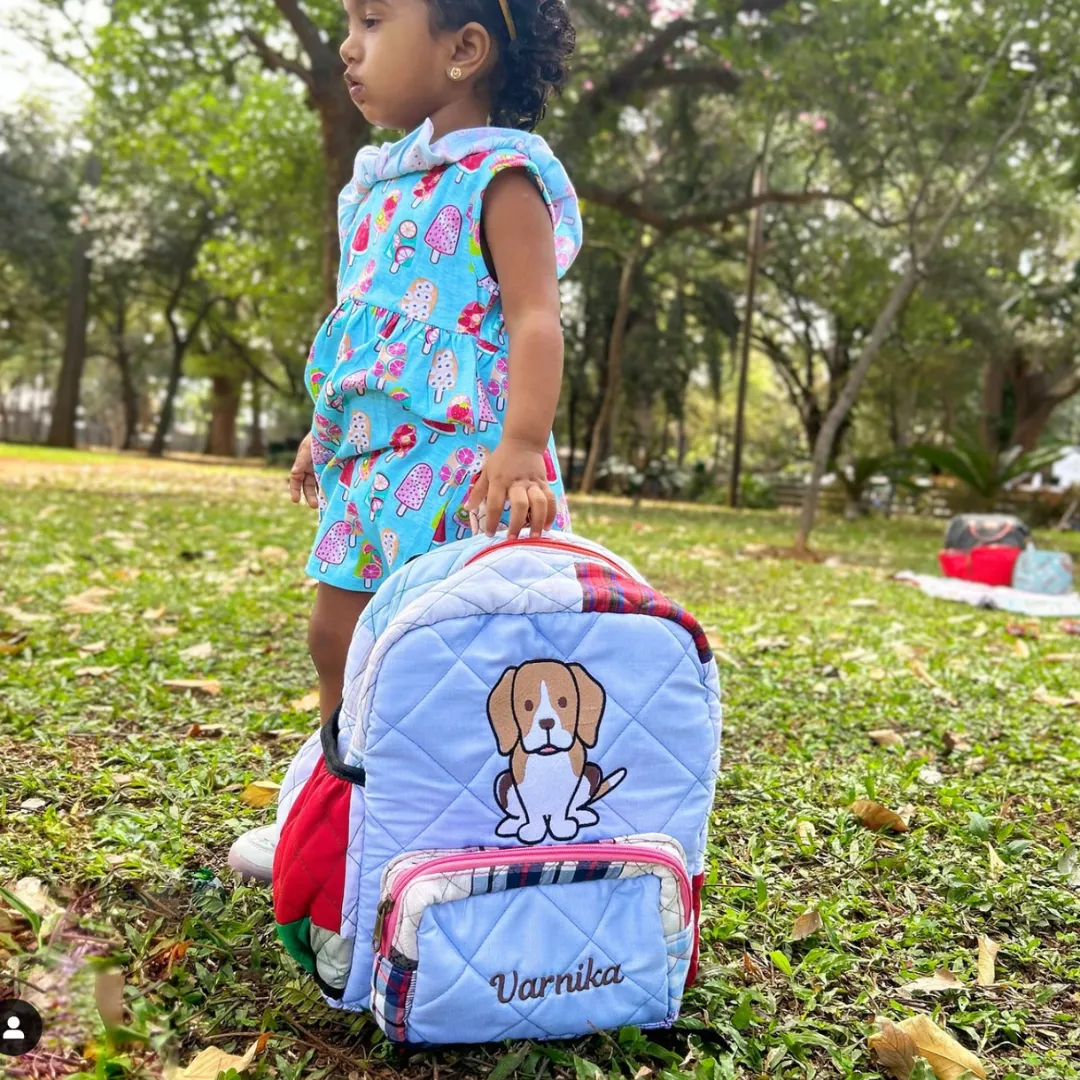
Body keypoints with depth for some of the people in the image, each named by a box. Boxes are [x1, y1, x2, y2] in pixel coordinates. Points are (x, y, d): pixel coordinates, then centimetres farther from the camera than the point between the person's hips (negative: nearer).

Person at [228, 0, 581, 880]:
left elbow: (534, 321, -19)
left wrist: (522, 447, -32)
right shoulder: (382, 185, 17)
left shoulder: (498, 175, -8)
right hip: (369, 460, 9)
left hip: (456, 465, -9)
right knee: (337, 635, 15)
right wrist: (324, 430, 27)